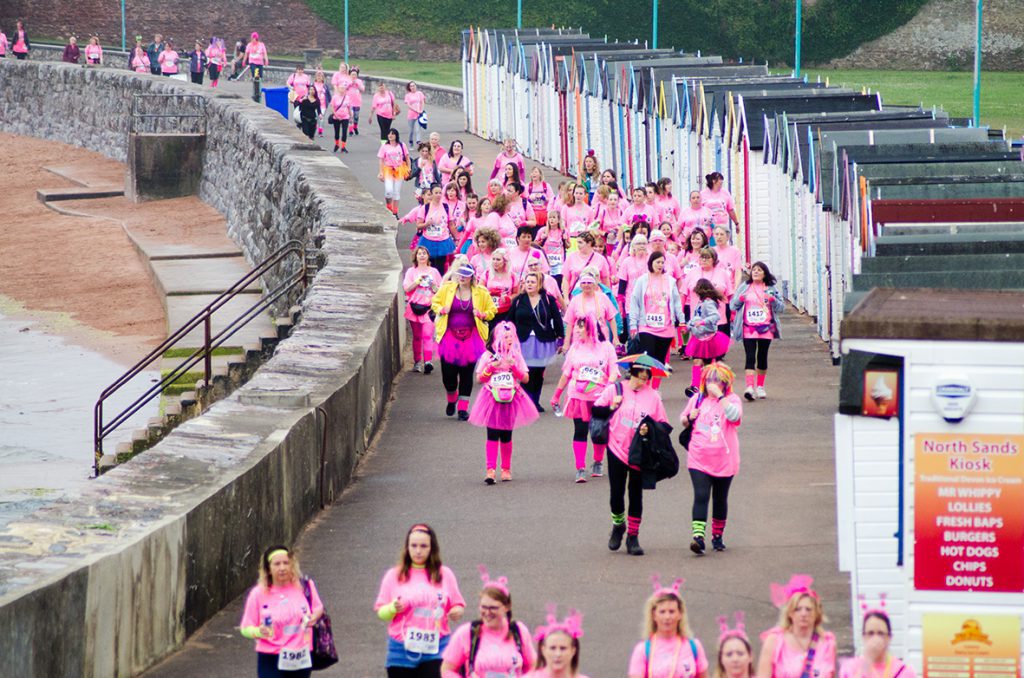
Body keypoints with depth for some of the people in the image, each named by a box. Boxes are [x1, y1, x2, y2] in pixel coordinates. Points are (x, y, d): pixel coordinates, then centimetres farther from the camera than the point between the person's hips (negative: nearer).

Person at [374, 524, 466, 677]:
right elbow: (380, 612, 5)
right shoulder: (394, 575, 5)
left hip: (436, 649, -1)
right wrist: (392, 609, -17)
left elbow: (458, 606, 11)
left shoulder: (444, 574, 7)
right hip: (402, 651, 1)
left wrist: (457, 612, -12)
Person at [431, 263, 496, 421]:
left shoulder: (481, 292, 1)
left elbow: (491, 310, 11)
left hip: (470, 338, 0)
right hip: (450, 336, 0)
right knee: (448, 373, -2)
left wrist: (482, 314, -10)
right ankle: (451, 400, 28)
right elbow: (435, 303, 15)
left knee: (467, 374, 1)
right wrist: (442, 310, -7)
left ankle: (463, 408, 10)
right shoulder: (447, 288, 2)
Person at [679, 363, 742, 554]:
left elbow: (734, 416, -27)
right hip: (699, 459, 1)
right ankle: (698, 535, -23)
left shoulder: (732, 399, -4)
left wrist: (719, 395, -29)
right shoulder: (697, 399, 8)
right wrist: (689, 418, -3)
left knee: (720, 499, 12)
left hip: (724, 460, -1)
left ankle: (717, 536, 27)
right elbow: (683, 421, 21)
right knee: (701, 496, -14)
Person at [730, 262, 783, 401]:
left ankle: (760, 387, 22)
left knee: (762, 357, 9)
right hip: (748, 329, -1)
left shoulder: (771, 289, 8)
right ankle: (749, 387, -22)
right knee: (750, 357, -13)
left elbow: (781, 307, 6)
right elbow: (733, 305, 8)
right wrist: (740, 299, -13)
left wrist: (773, 300, -13)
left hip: (765, 328, 1)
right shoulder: (744, 287, 8)